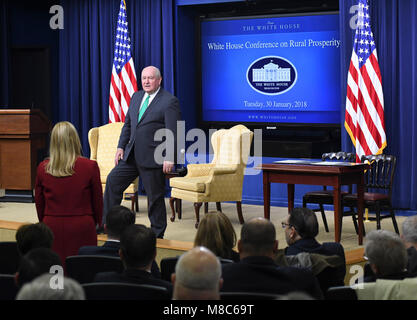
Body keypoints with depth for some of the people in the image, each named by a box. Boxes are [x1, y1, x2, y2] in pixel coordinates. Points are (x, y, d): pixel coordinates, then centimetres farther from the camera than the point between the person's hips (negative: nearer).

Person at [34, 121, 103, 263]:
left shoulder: (43, 168, 0)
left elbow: (39, 203, 11)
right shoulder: (90, 167, -6)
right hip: (82, 228, -2)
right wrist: (97, 222, 22)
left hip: (52, 226, 2)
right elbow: (97, 200, 5)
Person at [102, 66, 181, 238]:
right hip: (131, 155, 7)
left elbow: (173, 132, -13)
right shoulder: (136, 97, 13)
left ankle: (157, 235, 14)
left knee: (155, 197, 2)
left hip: (153, 158, -7)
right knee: (112, 181, 2)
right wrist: (121, 147, 9)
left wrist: (169, 158, -19)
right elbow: (128, 124, 19)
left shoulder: (170, 101, -9)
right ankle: (106, 224, 12)